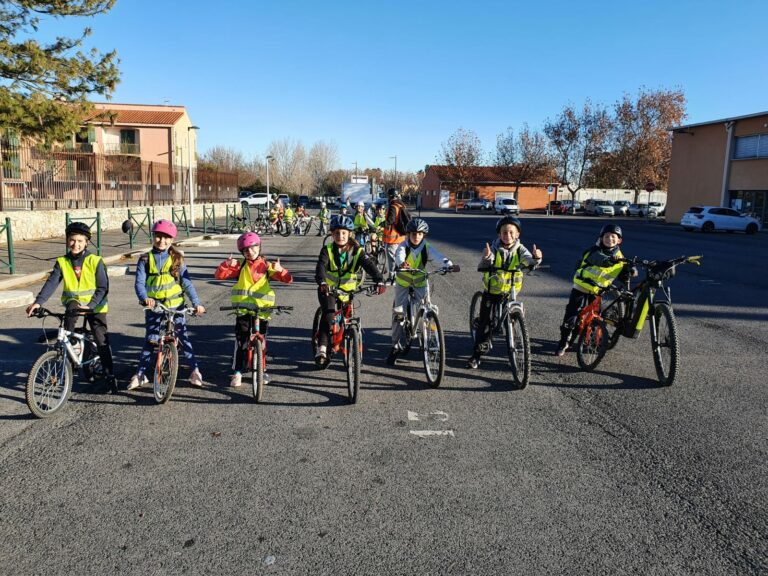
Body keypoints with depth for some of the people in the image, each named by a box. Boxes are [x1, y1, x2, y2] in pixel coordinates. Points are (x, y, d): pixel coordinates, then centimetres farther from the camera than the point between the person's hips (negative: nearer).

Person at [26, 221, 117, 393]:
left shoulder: (95, 261, -10)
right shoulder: (62, 262, -2)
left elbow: (103, 288, -13)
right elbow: (51, 283, -12)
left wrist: (90, 305, -25)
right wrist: (38, 302, -28)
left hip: (94, 306, -2)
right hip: (73, 303, 3)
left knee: (101, 341, -5)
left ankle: (110, 376, 2)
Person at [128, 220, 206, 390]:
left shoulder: (177, 258, 0)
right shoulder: (145, 259, 1)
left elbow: (186, 282, -2)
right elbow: (139, 283, -7)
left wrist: (196, 303, -11)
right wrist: (145, 298, -28)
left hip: (175, 305, -1)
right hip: (153, 306, 1)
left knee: (183, 337, 0)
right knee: (149, 340, 6)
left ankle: (195, 370, 11)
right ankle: (140, 374, 19)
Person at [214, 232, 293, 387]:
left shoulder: (267, 266, 4)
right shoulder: (240, 266, 5)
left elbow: (287, 279, -3)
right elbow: (219, 275, 0)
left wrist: (279, 269, -23)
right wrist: (227, 264, -18)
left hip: (262, 309, 1)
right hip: (243, 309, 0)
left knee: (261, 341, 10)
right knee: (241, 341, -5)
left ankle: (262, 370, 26)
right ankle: (237, 372, 3)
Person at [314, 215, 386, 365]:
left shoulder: (356, 251, -9)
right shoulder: (327, 250, -11)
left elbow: (369, 265, -23)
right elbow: (321, 266, -27)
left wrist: (379, 281, -42)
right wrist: (322, 282, -49)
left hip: (347, 290, 2)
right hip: (328, 289, -2)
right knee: (328, 314, -24)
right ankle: (322, 349, -21)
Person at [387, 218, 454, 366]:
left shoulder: (427, 247, -16)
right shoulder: (403, 246, -19)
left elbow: (438, 256, -35)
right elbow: (399, 256, -42)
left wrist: (448, 264, -56)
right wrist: (402, 263, -66)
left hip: (420, 281, 1)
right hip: (403, 281, -1)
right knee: (398, 313, -5)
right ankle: (395, 346, 9)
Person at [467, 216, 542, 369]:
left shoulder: (520, 249, -6)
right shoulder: (494, 248, -12)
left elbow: (529, 261, -23)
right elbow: (482, 268, -26)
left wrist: (536, 258, -47)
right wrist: (485, 258, -48)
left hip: (510, 291, 1)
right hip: (491, 290, -1)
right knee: (484, 321, -2)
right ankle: (477, 353, 7)